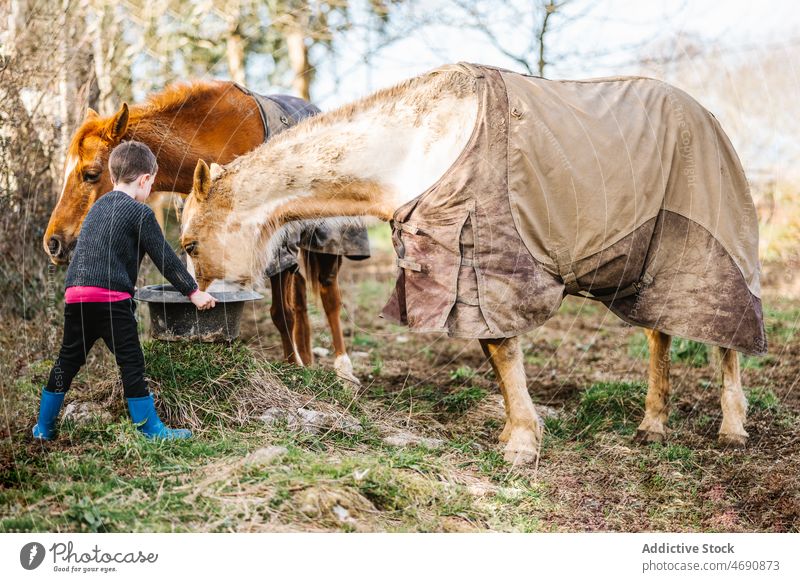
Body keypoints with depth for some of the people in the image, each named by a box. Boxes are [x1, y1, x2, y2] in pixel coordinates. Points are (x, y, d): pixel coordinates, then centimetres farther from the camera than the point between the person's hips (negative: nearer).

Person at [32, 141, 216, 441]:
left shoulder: (98, 207, 20)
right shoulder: (140, 213, -3)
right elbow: (164, 257, -2)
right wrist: (193, 291, 5)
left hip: (76, 294, 7)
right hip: (111, 298, -7)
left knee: (68, 360, 16)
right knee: (131, 362, 0)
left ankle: (44, 426, 24)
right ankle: (151, 428, 5)